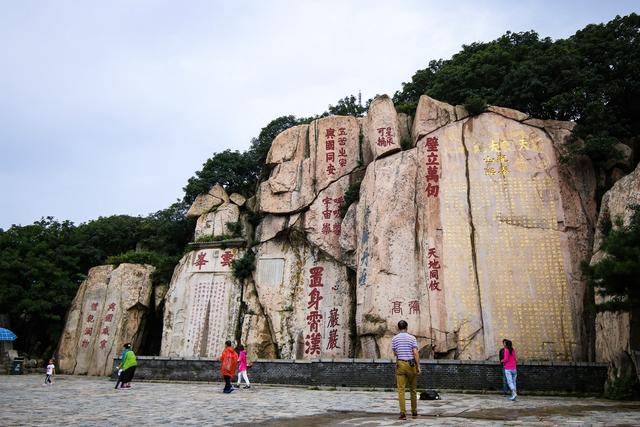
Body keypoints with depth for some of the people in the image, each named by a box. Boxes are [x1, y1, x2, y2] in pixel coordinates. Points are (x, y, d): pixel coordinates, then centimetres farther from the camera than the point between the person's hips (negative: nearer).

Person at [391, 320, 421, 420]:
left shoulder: (394, 339, 2)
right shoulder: (412, 338, -3)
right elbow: (415, 353, -10)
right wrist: (418, 366, -7)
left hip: (400, 365, 0)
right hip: (411, 364, 0)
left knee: (401, 390, -1)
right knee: (413, 389, 14)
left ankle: (403, 412, -10)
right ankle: (414, 411, 24)